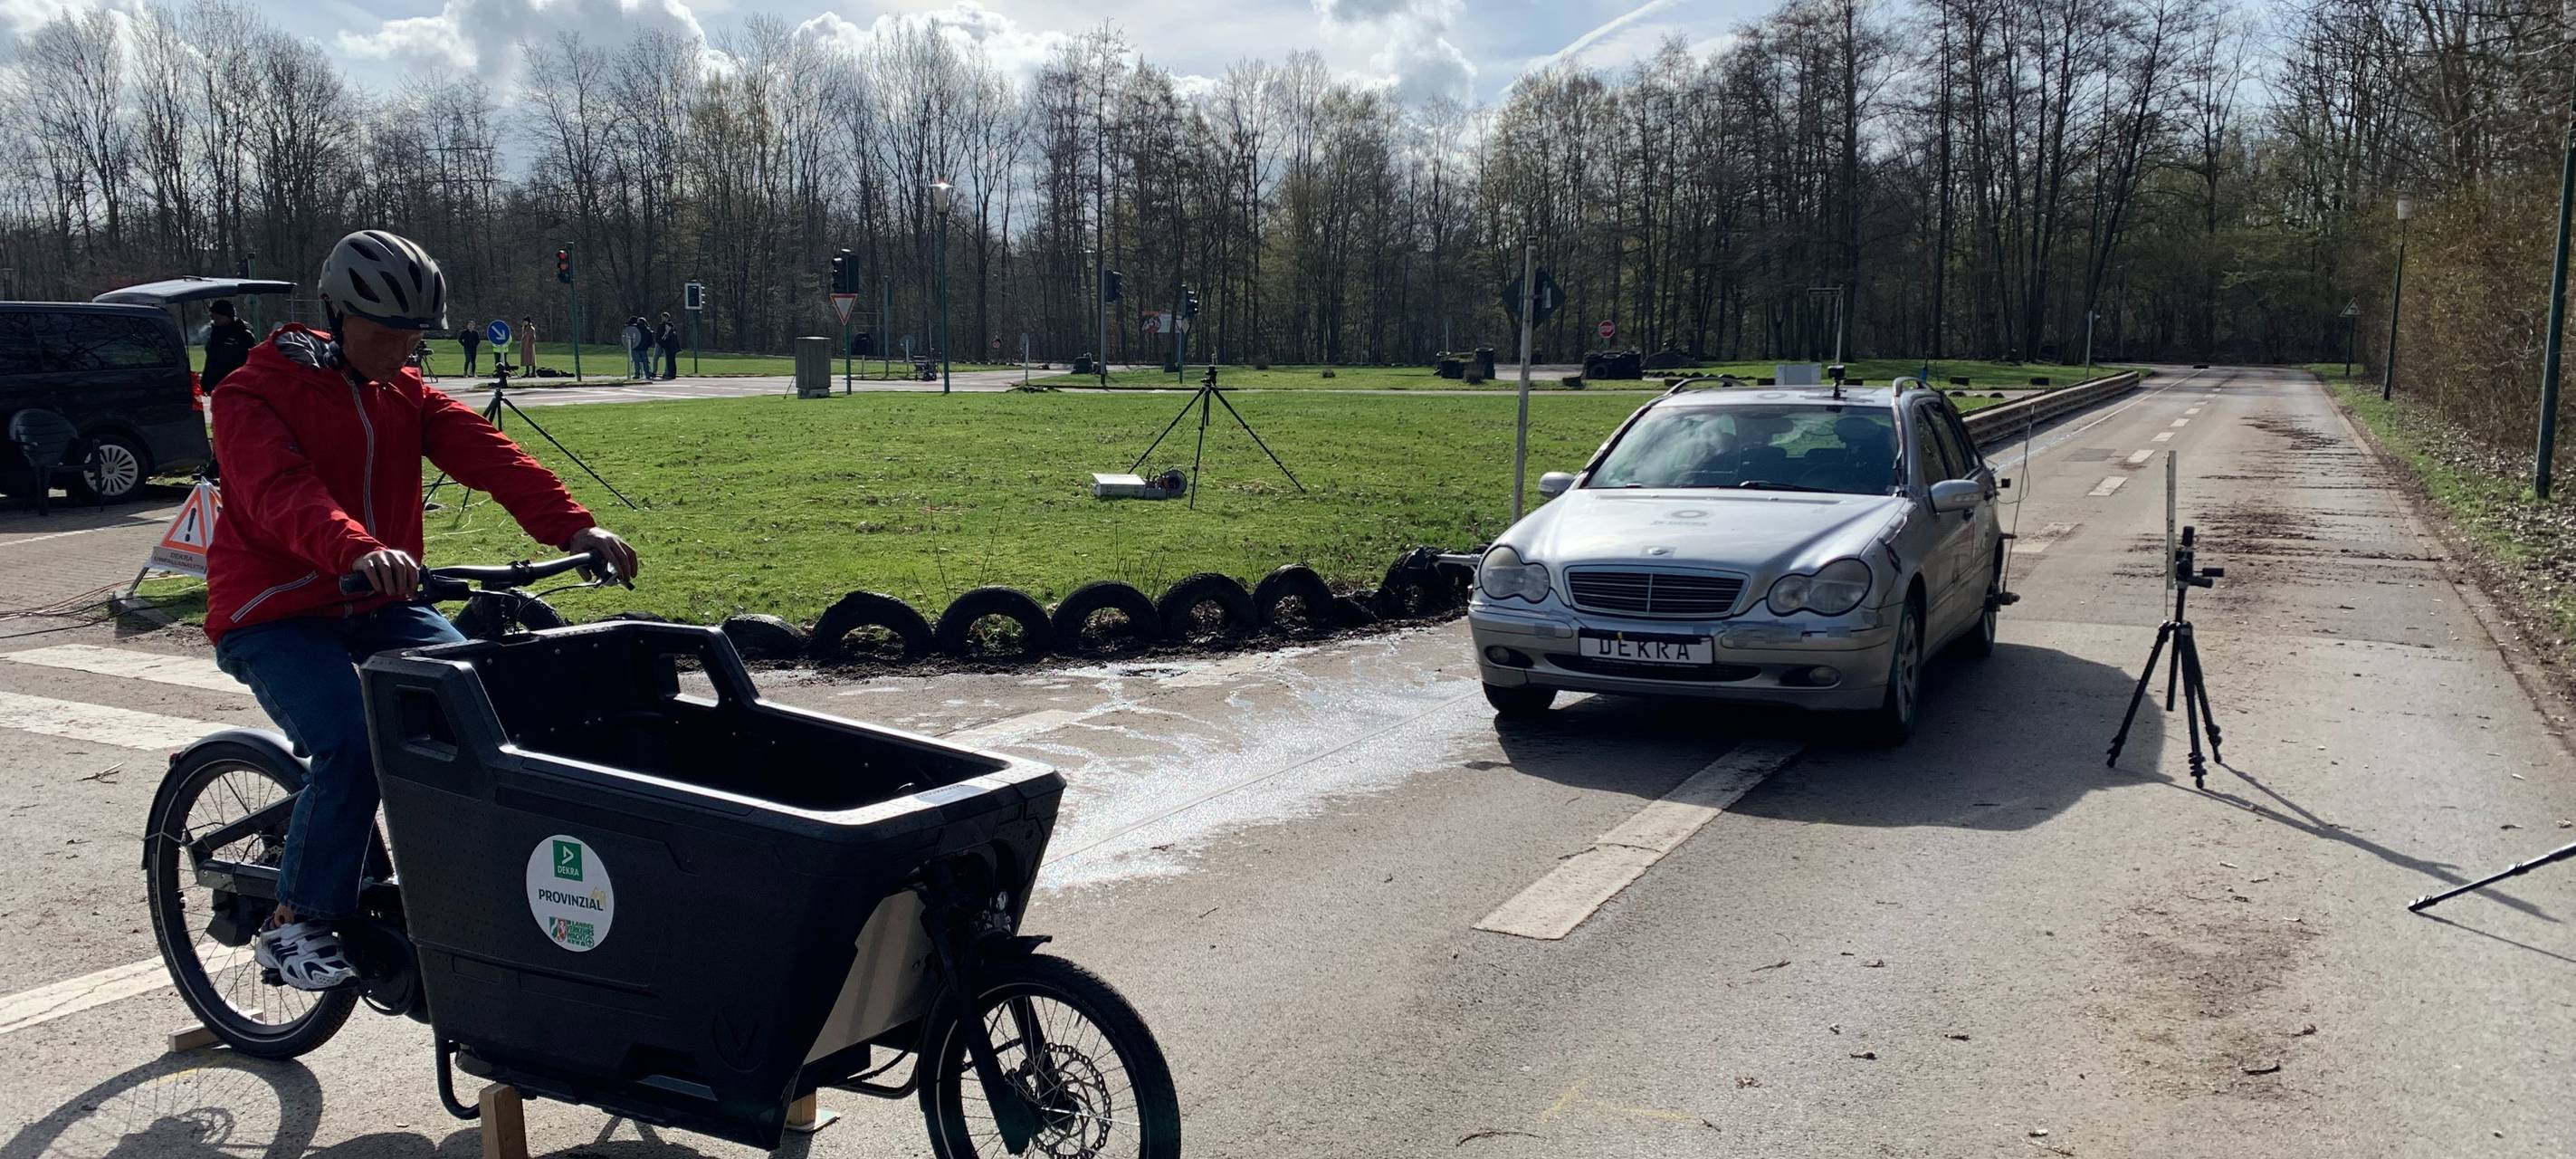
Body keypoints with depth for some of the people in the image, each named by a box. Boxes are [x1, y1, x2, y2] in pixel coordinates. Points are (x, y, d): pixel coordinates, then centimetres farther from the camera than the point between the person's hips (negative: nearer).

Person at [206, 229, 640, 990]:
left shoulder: (405, 394, 9)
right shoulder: (255, 395, -8)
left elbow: (488, 456, -10)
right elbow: (284, 494, -30)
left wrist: (572, 527, -28)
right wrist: (358, 551, -52)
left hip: (380, 605, 6)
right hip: (277, 613, -5)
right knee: (351, 745, -27)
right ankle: (297, 924, -8)